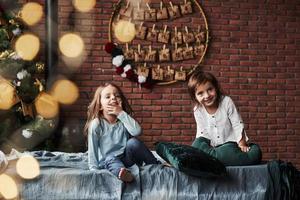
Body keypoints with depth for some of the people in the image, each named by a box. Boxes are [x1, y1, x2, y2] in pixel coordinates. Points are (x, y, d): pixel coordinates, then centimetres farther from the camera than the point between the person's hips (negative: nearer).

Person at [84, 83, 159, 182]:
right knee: (111, 159, -35)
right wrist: (94, 169, -14)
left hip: (126, 158, 3)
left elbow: (137, 131, -19)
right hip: (108, 161, -3)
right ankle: (122, 173, -64)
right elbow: (92, 149, -6)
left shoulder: (123, 119, 1)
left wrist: (121, 114, -19)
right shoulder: (96, 124, -9)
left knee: (133, 142, -23)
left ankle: (156, 165, -12)